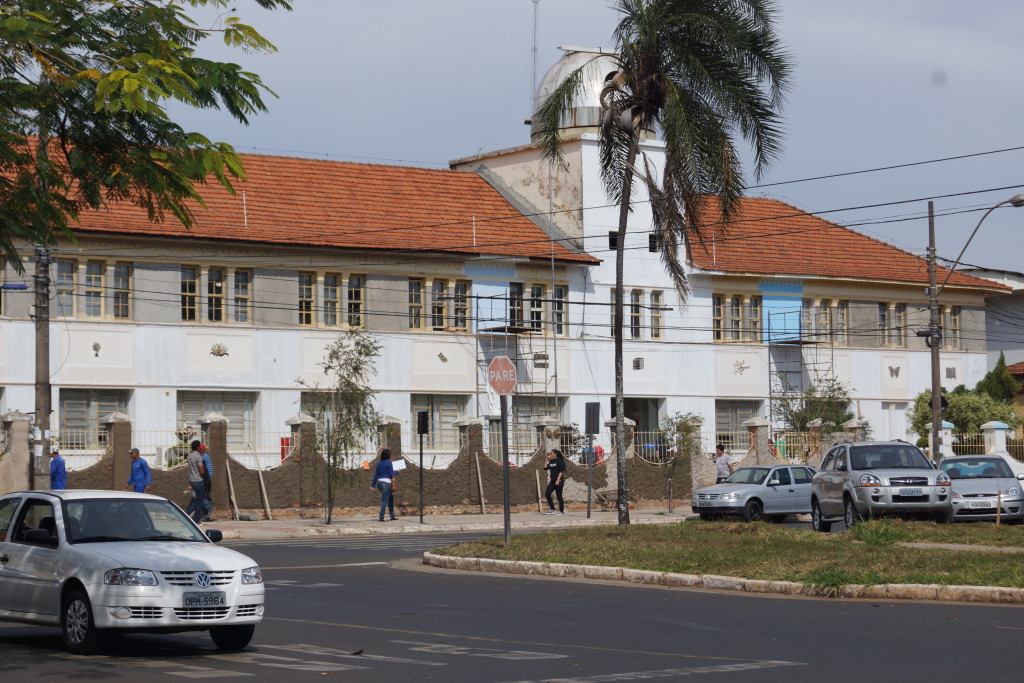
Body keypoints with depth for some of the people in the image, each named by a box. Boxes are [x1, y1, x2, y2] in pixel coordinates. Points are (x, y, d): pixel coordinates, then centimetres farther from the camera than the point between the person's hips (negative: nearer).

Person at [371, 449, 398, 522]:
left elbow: (376, 475, 12)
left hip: (379, 482, 7)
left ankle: (392, 516, 22)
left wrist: (373, 485, 13)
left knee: (390, 498, 19)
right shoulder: (389, 463, -6)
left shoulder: (379, 464, 13)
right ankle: (381, 517, -11)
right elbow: (391, 474, -10)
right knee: (384, 501, -6)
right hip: (386, 482, -7)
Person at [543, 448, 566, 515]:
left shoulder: (559, 461, -8)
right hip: (552, 481, 8)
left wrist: (558, 480, -20)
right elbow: (545, 467, 13)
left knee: (559, 496, -3)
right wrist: (547, 460, 10)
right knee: (547, 494, -4)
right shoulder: (551, 462, 14)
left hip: (559, 481, -8)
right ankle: (552, 509, 5)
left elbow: (561, 471, -13)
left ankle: (561, 511, 6)